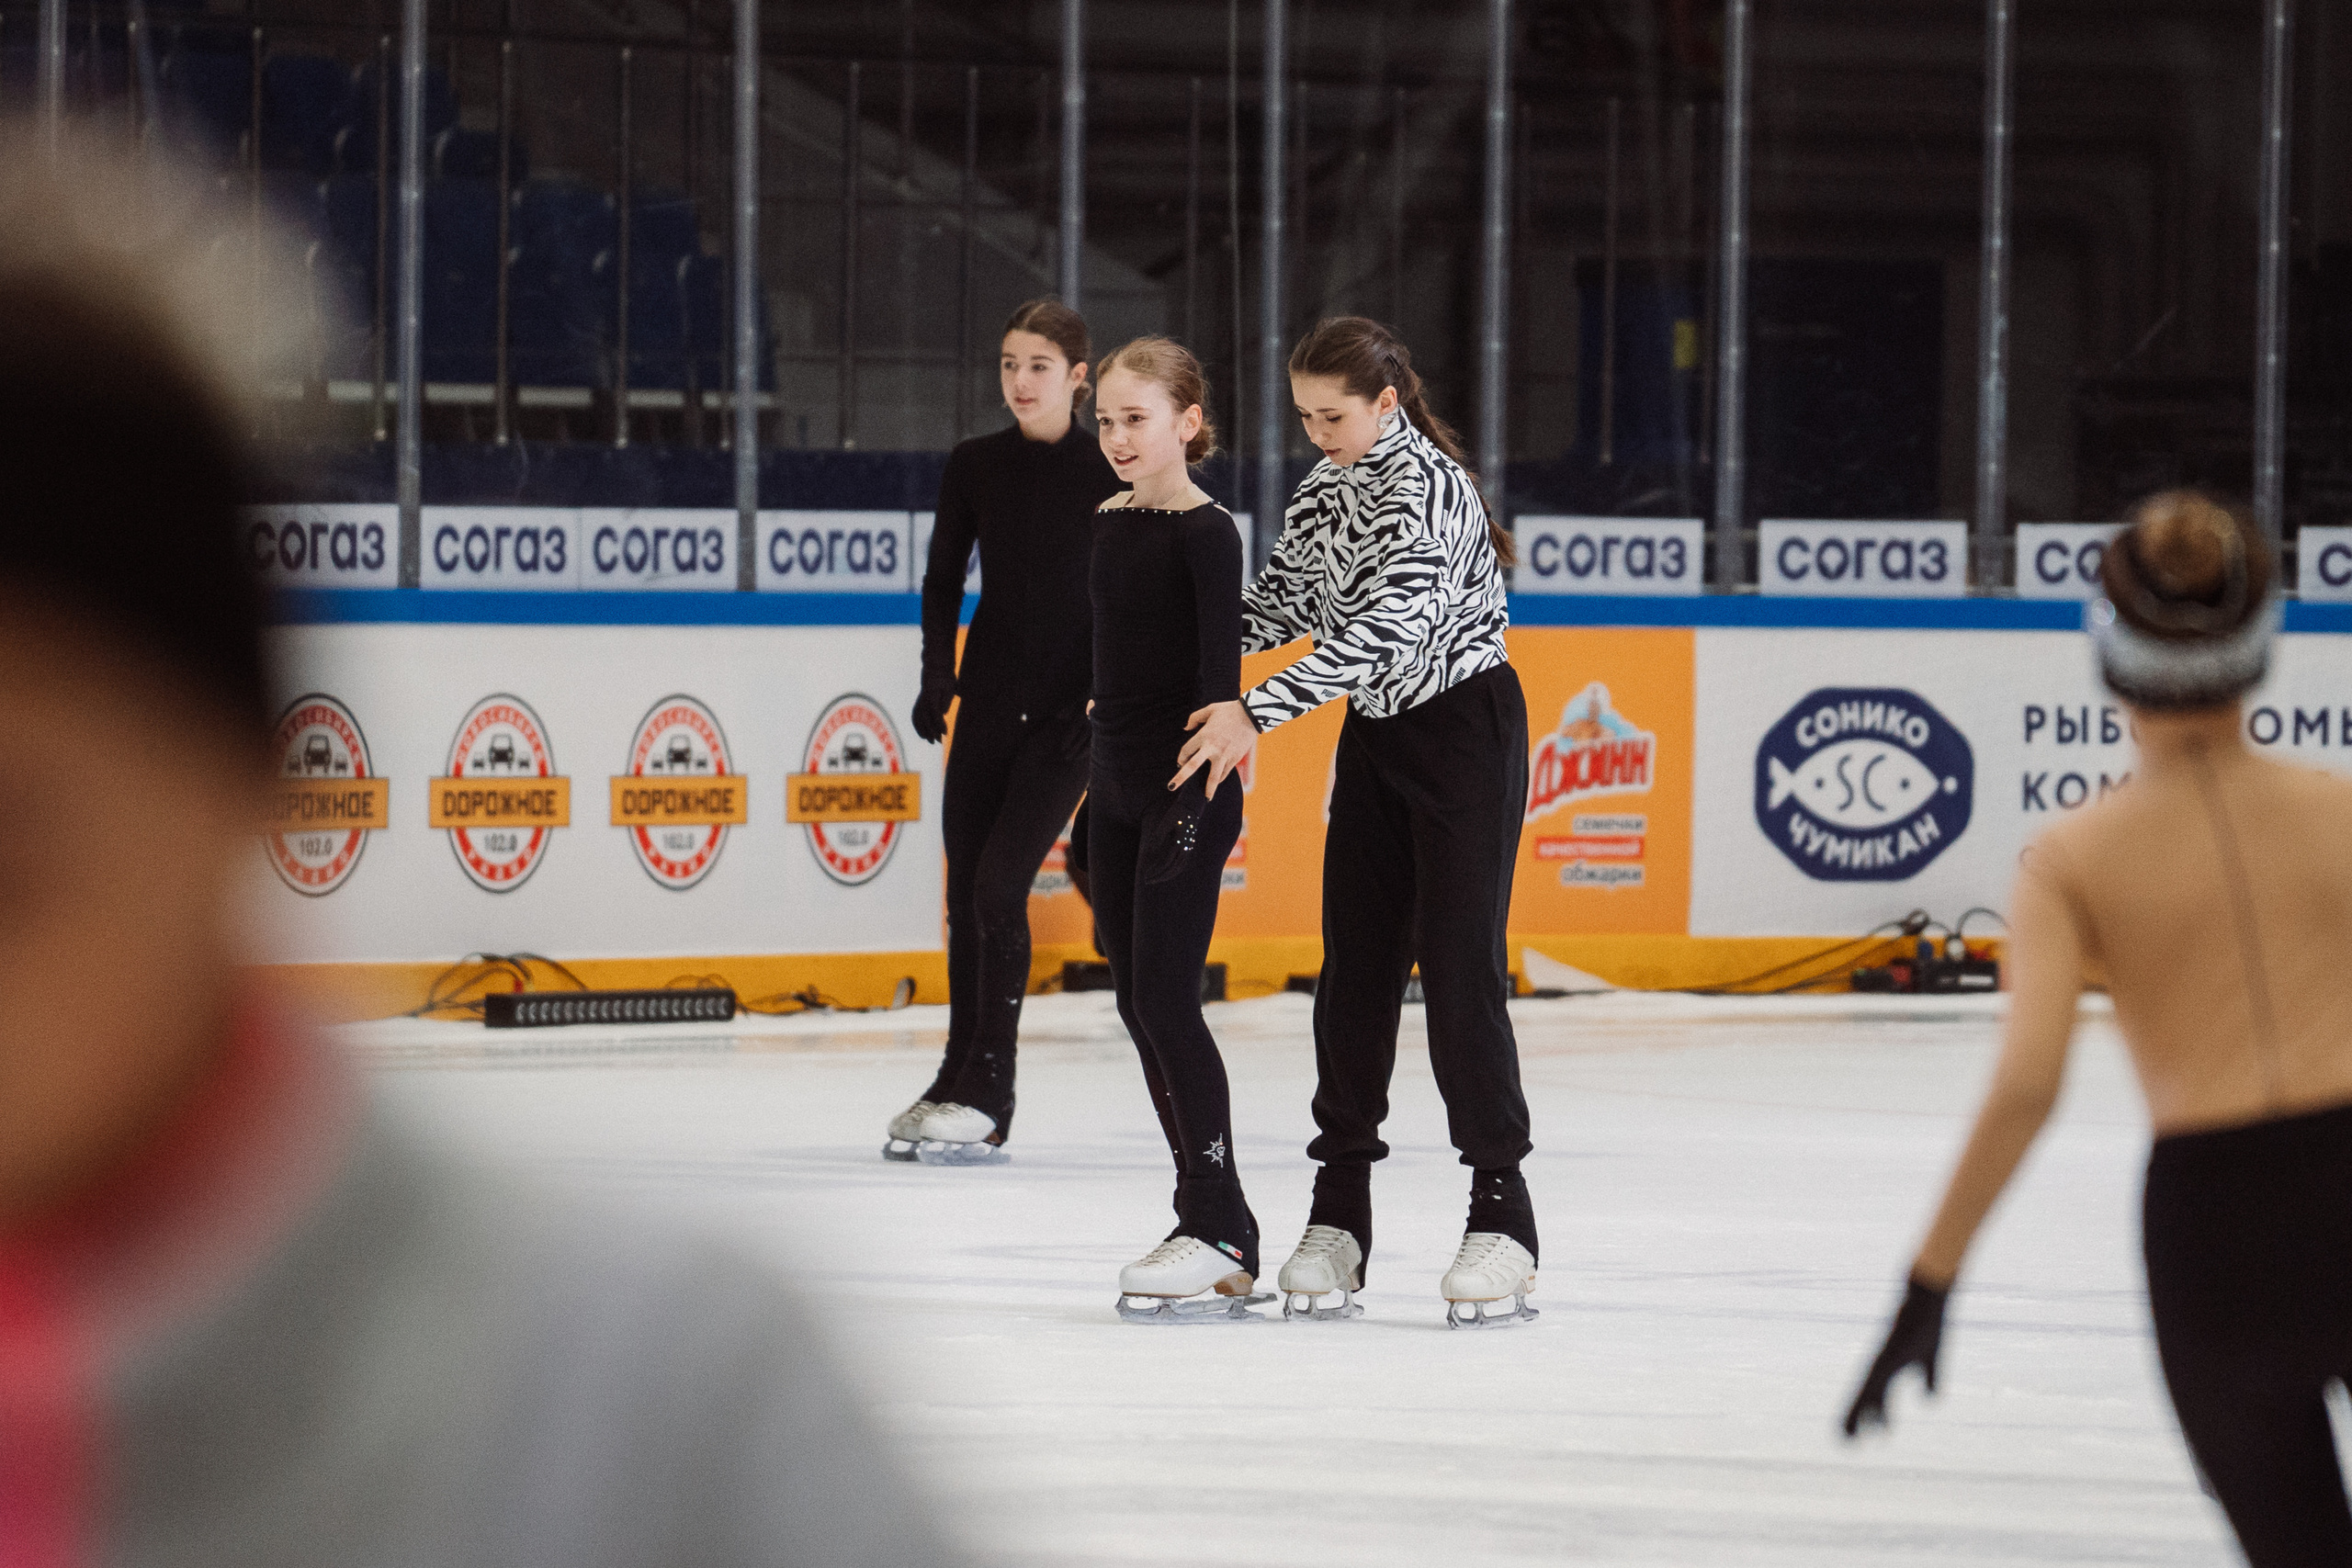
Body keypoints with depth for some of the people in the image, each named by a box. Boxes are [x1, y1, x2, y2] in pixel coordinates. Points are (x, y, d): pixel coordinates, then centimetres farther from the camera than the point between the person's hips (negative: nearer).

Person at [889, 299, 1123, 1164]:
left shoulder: (1108, 474, -5)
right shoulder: (976, 467, 4)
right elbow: (943, 581, 10)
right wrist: (938, 677, 0)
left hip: (1068, 710, -4)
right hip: (990, 700, 4)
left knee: (1000, 884, -14)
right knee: (966, 896, 7)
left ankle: (988, 1100, -10)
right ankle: (956, 1083, 20)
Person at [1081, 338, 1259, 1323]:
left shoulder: (1205, 531, -11)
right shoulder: (1110, 522, 12)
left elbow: (1220, 667, -15)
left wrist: (1201, 791, -20)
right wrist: (1103, 781, 19)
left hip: (1186, 787, -8)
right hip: (1117, 784, 8)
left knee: (1166, 998, -11)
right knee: (1137, 1005, 7)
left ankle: (1222, 1239, -9)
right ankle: (1205, 1221, 12)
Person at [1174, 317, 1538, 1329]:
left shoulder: (1424, 488, -21)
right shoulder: (1328, 487, 5)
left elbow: (1382, 629, -31)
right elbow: (1285, 599, 14)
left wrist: (1256, 713, -36)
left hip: (1465, 726, -8)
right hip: (1377, 740, 8)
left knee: (1459, 970, -10)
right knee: (1354, 970, 4)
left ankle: (1502, 1218, -5)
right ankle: (1338, 1220, 6)